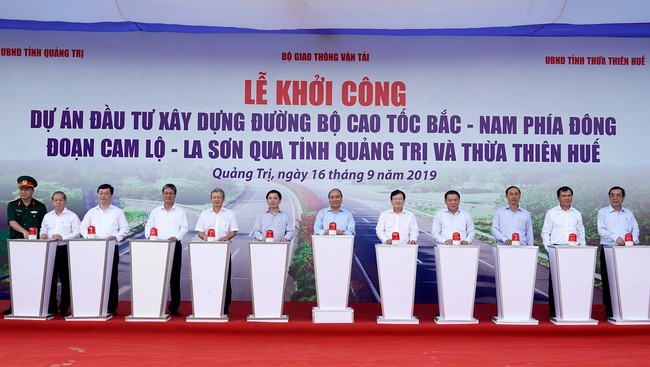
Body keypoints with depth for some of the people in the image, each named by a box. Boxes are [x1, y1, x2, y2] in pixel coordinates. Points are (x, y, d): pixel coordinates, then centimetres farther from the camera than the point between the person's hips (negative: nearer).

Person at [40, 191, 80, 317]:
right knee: (50, 279, 4)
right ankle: (51, 308, 12)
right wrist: (43, 234, -3)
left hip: (65, 249, -4)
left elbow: (77, 232, -5)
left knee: (65, 280, 0)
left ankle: (64, 308, 7)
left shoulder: (72, 216, 2)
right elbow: (43, 230, 20)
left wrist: (63, 237, -17)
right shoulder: (47, 216, 16)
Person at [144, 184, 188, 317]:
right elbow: (148, 227, 14)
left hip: (174, 245, -1)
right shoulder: (155, 211, 16)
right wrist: (149, 236, -7)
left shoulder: (180, 211, 9)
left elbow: (184, 228, 1)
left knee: (174, 277, -1)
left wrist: (176, 237, -17)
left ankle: (174, 306, 6)